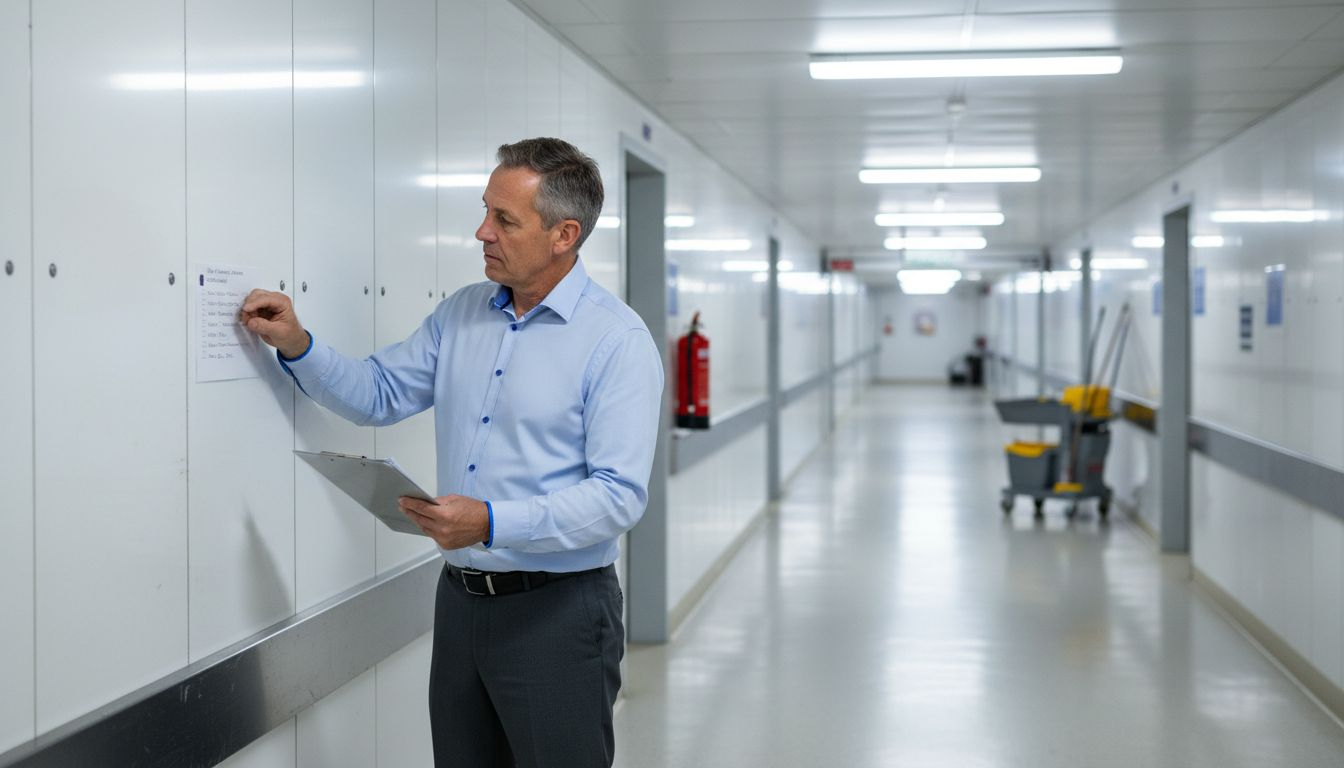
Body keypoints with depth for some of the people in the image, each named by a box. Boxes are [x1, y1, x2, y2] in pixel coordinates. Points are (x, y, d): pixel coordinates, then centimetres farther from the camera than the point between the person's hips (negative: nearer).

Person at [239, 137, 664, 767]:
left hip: (556, 609, -6)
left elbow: (620, 495, -20)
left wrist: (492, 524, -28)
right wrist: (297, 346, -1)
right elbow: (378, 394, 16)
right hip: (461, 597, 6)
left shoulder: (618, 341, -13)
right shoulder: (461, 314, 9)